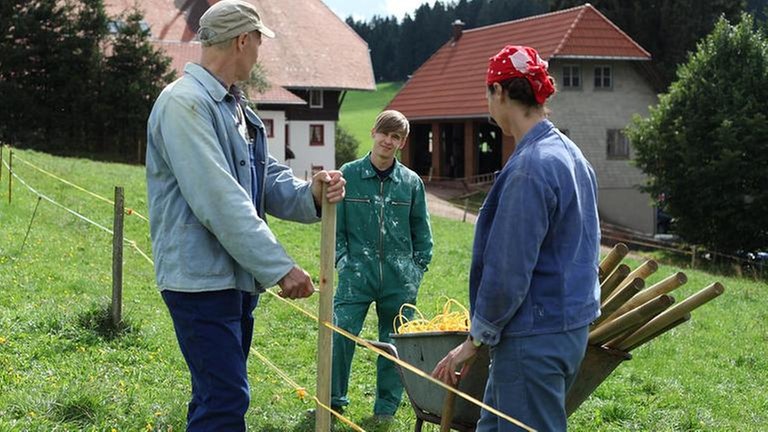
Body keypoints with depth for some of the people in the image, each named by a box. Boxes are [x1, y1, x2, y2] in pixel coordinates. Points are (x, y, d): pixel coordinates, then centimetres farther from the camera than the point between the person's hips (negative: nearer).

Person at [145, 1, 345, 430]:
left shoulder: (238, 108, 14)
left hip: (239, 276, 10)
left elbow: (268, 178, 12)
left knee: (217, 397, 16)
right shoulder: (185, 103, -16)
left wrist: (310, 193, -10)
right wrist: (280, 267, -22)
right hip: (201, 277, -10)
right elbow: (219, 201, -23)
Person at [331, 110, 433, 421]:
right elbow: (335, 226, 6)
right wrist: (343, 260, -2)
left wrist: (417, 270, 6)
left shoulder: (411, 182, 5)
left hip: (399, 280, 2)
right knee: (339, 334, -11)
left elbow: (422, 234, 12)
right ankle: (333, 400, 8)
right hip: (357, 275, -1)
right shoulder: (349, 175, 1)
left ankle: (387, 406, 23)